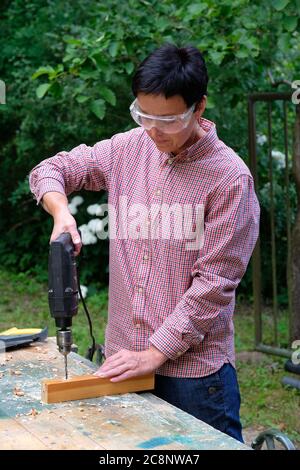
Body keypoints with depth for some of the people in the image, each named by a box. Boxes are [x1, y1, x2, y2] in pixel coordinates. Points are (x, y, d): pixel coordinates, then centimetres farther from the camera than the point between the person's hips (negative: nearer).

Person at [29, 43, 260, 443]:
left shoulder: (230, 178, -13)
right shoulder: (128, 148, 3)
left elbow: (213, 284, -15)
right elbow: (49, 170, 13)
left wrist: (155, 354, -15)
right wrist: (61, 211, -8)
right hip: (124, 358, 5)